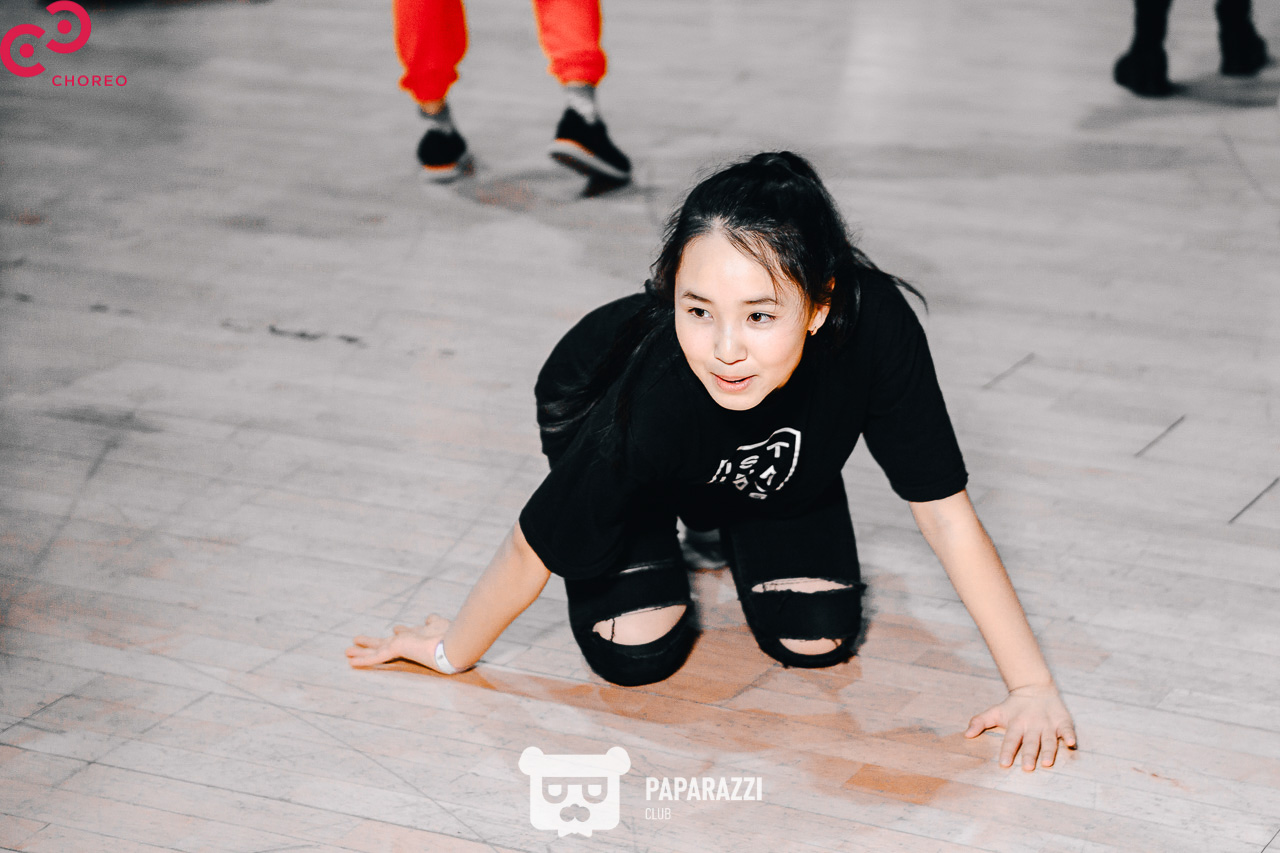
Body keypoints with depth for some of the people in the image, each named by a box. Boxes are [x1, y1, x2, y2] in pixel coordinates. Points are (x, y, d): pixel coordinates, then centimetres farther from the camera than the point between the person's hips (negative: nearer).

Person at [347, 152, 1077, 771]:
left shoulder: (874, 326, -42)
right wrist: (453, 653, -13)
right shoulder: (653, 396, -46)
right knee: (636, 652, -13)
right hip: (595, 421, -2)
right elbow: (533, 552, -29)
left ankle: (726, 525, 26)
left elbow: (946, 512, -31)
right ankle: (655, 534, 20)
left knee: (814, 640, -4)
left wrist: (1032, 684, -30)